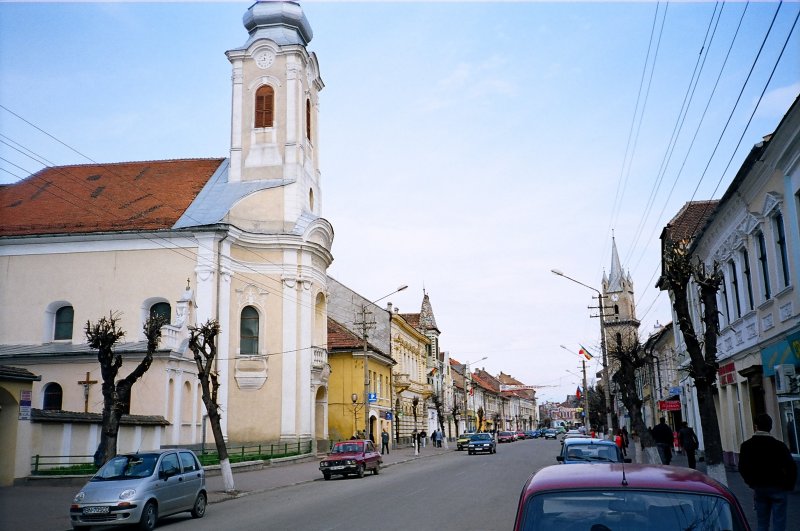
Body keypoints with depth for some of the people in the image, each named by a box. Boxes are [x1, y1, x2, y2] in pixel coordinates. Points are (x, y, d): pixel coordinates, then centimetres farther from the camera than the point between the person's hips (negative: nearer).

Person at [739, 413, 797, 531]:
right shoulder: (778, 445, -13)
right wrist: (789, 486, 0)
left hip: (758, 489, 3)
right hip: (778, 489, -3)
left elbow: (742, 468, 3)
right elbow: (791, 467, -14)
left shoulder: (746, 446, -3)